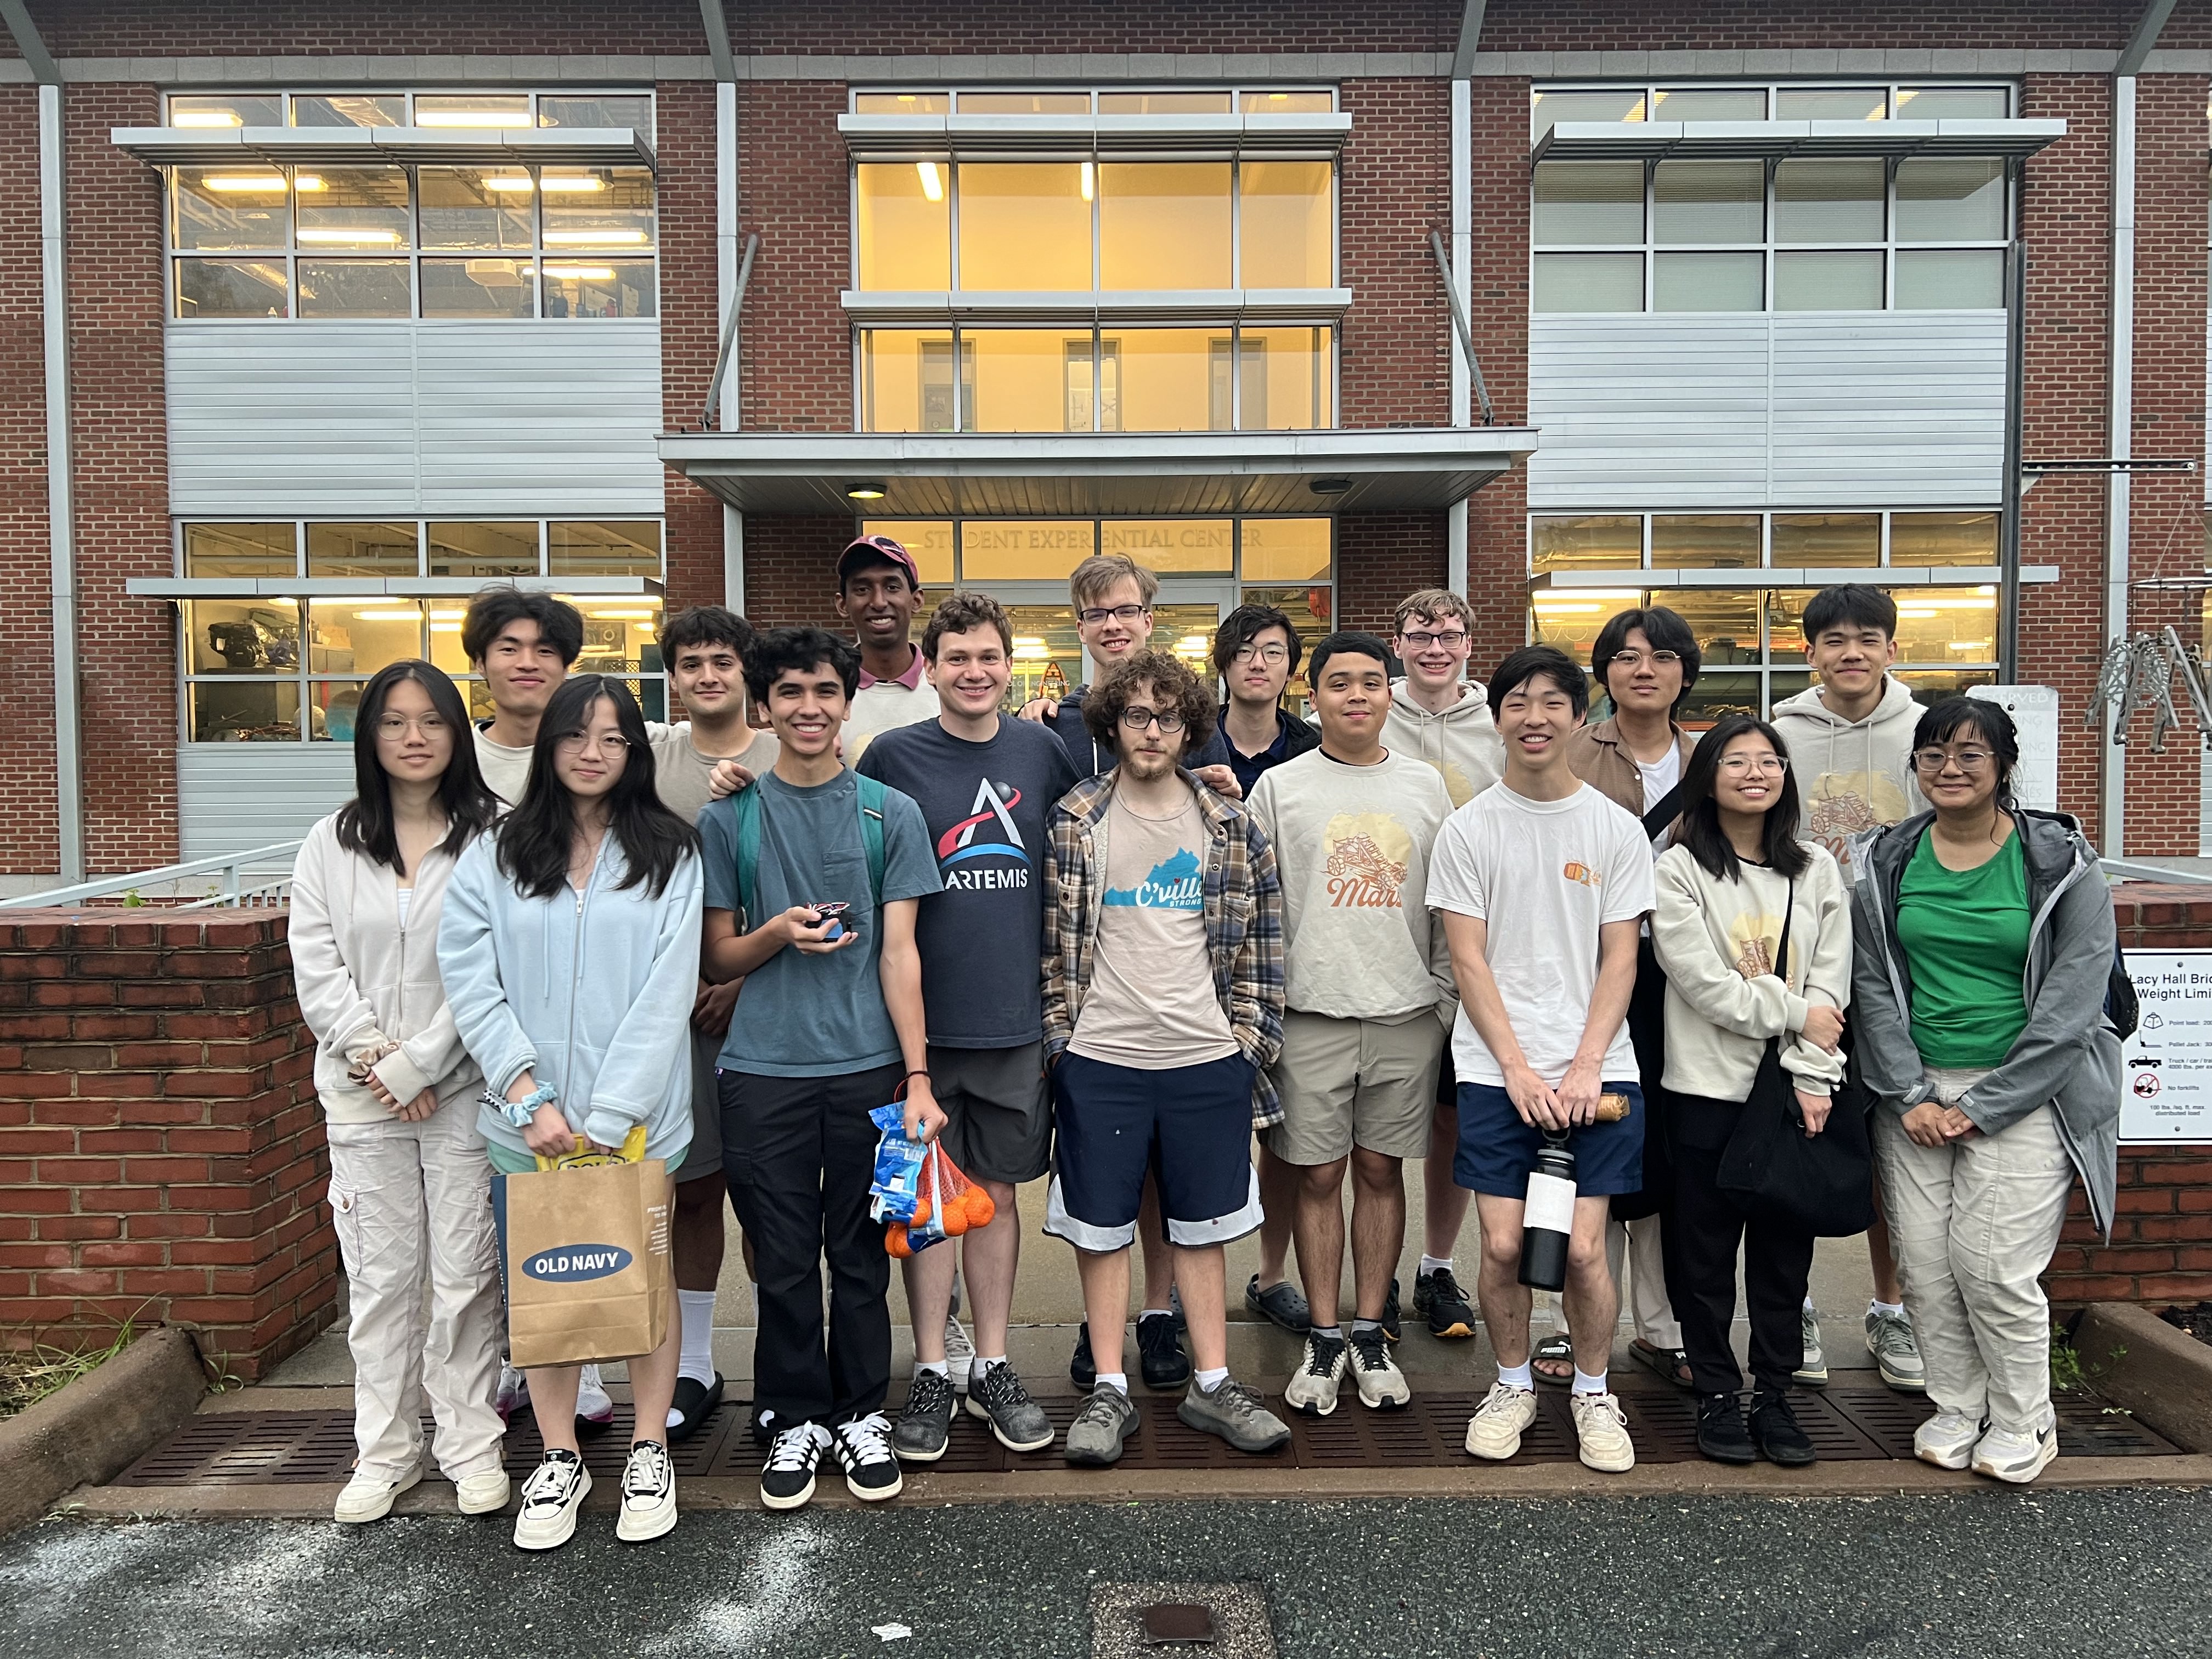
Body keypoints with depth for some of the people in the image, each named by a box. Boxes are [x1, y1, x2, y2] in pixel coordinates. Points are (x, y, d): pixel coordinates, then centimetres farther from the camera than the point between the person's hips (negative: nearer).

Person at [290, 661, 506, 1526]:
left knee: (465, 1275, 4)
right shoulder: (331, 844, 9)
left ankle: (470, 1445, 18)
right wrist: (373, 1054, -10)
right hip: (362, 1096, 3)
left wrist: (417, 1064, -12)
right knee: (379, 1277, 9)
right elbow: (317, 969, 3)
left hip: (462, 1089, -3)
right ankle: (385, 1451, 22)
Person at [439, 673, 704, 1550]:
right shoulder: (495, 855, 5)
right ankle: (559, 1459, 26)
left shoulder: (669, 855, 0)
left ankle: (649, 1452, 26)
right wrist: (528, 1097, -12)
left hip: (637, 1118, -1)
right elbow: (470, 981, -2)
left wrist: (607, 1117, -13)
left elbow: (667, 992, -7)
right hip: (531, 1118, 1)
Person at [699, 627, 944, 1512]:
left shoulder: (890, 814, 4)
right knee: (784, 1259, 8)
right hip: (762, 1072, 0)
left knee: (861, 1255, 9)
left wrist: (918, 1078, -6)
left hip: (867, 1066, 0)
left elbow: (899, 954, 1)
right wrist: (778, 932, -14)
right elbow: (716, 961, 8)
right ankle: (794, 1419, 26)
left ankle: (861, 1414, 26)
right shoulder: (728, 817, 4)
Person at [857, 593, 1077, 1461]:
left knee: (997, 1191, 12)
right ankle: (931, 1373, 21)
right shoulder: (892, 756, -3)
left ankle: (992, 1367, 25)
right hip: (923, 1015, -2)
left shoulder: (1042, 752, 4)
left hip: (1016, 1014, 2)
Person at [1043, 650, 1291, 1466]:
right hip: (1101, 1060, -1)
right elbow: (1051, 939, 3)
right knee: (1102, 1228, 8)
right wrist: (1059, 1032, 0)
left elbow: (1259, 941, 8)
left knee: (1203, 1228, 12)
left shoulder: (1231, 826, 4)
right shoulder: (1073, 822, 0)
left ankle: (1212, 1384, 25)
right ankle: (1109, 1390, 21)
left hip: (1207, 1060, 1)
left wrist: (1251, 1036, 4)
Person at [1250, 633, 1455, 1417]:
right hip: (1311, 1015, -1)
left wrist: (1447, 999, 6)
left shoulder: (1425, 786, 9)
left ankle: (1369, 1332, 22)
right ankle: (1324, 1338, 18)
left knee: (1381, 1170, 9)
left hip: (1407, 1013, 2)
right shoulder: (1280, 787, 3)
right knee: (1319, 1175, 4)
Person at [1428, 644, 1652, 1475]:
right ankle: (1513, 1384, 24)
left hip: (1596, 1071, 0)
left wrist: (1585, 1067, -8)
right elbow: (1468, 959, -1)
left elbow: (1620, 959, 3)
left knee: (1583, 1249, -1)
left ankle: (1593, 1393, 23)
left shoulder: (1617, 829, 5)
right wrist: (1518, 1068, -9)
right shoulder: (1468, 830, 3)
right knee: (1503, 1245, -1)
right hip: (1497, 1071, 0)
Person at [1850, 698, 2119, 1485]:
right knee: (1924, 1264, 2)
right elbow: (1873, 987, 4)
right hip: (1916, 1094, 3)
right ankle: (1958, 1409, 23)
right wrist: (1910, 1096, -7)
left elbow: (2072, 1002, -7)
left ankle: (2023, 1422, 17)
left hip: (2023, 1094, -3)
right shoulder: (1885, 862, 5)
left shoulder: (2061, 862, -4)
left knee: (1995, 1265, -6)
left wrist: (1980, 1108, -10)